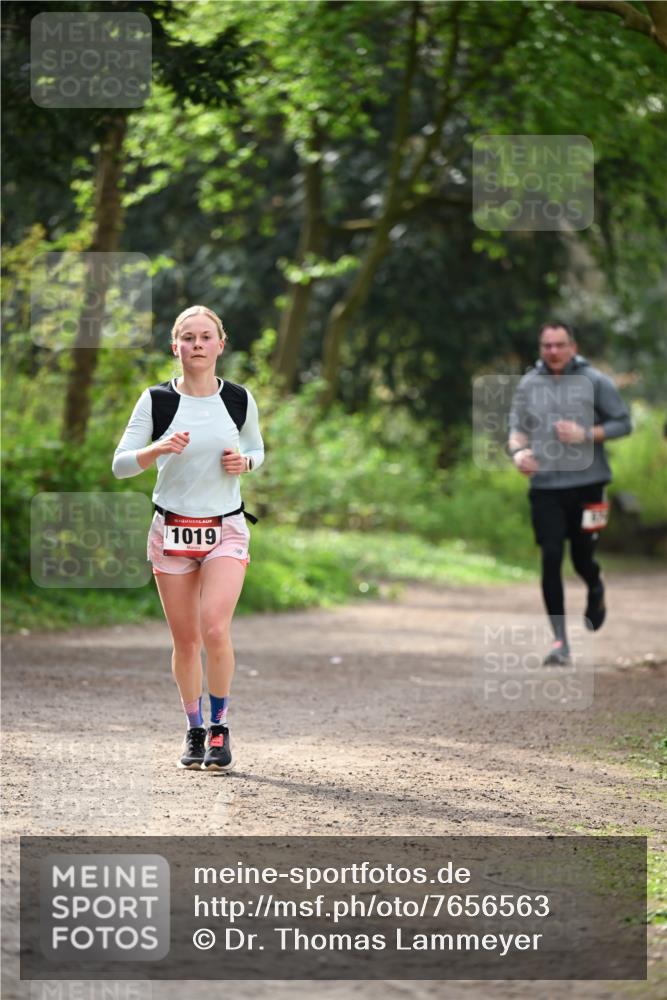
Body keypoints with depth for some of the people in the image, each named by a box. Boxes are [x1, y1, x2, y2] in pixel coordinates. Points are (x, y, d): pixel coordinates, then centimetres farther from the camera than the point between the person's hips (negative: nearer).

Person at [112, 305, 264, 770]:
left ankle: (220, 728, 0)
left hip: (225, 529, 0)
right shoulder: (156, 400, -3)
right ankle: (194, 731, 22)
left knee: (215, 630, -17)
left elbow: (257, 449, 18)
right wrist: (158, 449, -24)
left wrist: (244, 462, -6)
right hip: (172, 530, 1)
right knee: (186, 640, 5)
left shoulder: (239, 399, 1)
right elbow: (120, 465, -5)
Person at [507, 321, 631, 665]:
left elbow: (623, 423, 1)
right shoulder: (529, 385, 6)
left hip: (587, 484, -1)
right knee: (551, 559, -7)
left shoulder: (594, 381, -1)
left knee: (582, 559, 4)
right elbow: (517, 427, 12)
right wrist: (518, 451, -10)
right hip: (545, 486, 1)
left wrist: (586, 435, -14)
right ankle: (560, 641, -2)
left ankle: (596, 591, 42)